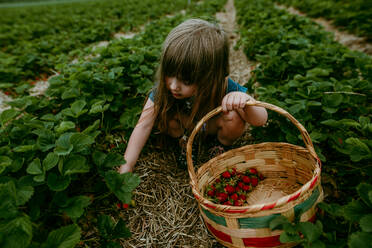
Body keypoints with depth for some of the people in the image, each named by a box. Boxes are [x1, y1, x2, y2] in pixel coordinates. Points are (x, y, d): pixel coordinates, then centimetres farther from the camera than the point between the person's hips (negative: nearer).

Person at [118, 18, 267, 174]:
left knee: (234, 116, -32)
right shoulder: (165, 86, -31)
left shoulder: (225, 90, -36)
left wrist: (244, 100, -56)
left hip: (211, 126, -1)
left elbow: (261, 120, -33)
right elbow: (144, 126, -27)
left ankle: (224, 146, 1)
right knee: (162, 111, -28)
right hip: (185, 123, 2)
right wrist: (126, 164, -33)